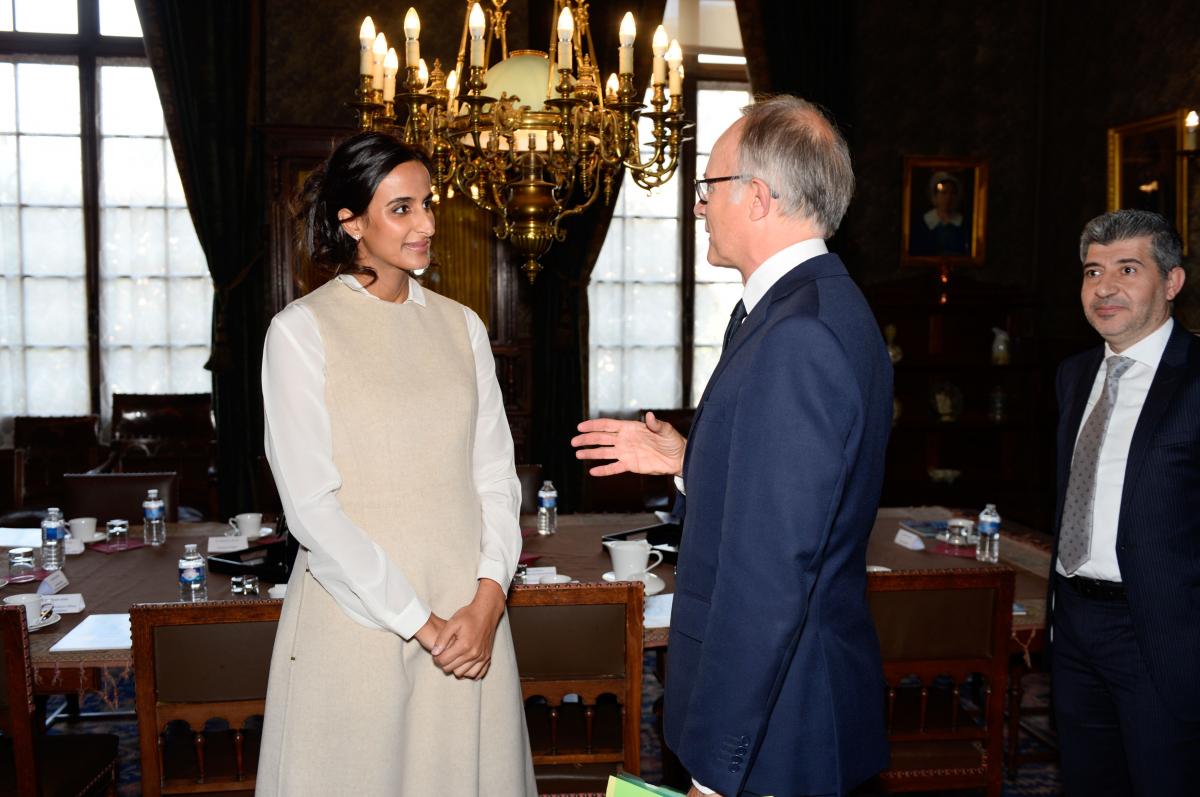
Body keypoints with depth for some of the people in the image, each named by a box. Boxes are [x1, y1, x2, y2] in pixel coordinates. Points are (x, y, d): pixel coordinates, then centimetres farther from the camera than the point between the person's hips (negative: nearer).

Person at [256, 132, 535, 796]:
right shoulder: (300, 332, -5)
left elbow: (495, 475, 6)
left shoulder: (461, 326, 8)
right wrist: (417, 623, -11)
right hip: (356, 611, -3)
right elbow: (311, 504, -10)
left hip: (469, 618, 4)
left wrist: (487, 599, -7)